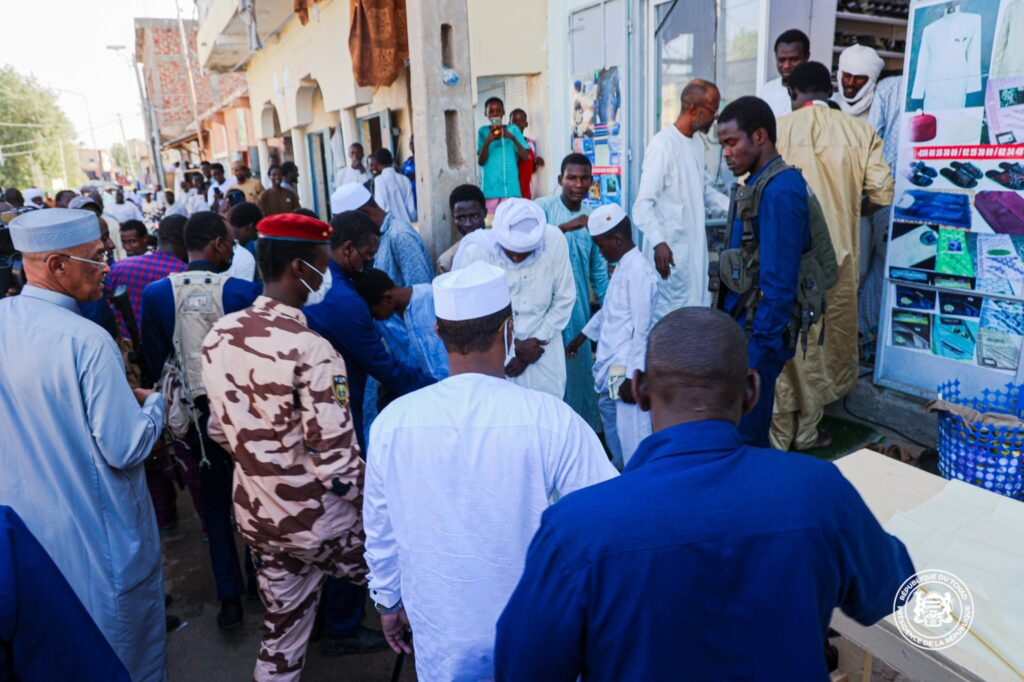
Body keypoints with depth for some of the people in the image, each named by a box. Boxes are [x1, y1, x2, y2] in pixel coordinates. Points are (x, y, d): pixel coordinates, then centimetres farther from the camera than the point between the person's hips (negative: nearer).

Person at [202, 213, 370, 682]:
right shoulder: (313, 352, -27)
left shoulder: (219, 335, -4)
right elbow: (336, 463, -25)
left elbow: (220, 429, 6)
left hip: (255, 513, 7)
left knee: (282, 625, 25)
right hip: (318, 522, -6)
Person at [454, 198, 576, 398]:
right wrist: (515, 345, -10)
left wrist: (538, 341, -7)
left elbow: (564, 299, -3)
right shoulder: (474, 250, -21)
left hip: (541, 350, 2)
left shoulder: (555, 241, -14)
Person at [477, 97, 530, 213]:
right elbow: (480, 161, 2)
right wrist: (488, 141, -14)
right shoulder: (483, 131, 10)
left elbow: (526, 157, 0)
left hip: (511, 188, 0)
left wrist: (512, 138, -14)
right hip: (490, 188, 0)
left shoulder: (513, 129, 9)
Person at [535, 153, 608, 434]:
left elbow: (598, 269, 12)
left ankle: (584, 426, 26)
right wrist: (567, 227, -29)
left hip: (579, 305, 4)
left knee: (580, 363, 11)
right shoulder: (543, 207, -6)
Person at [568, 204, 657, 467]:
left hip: (627, 369, -10)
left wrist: (634, 376, -20)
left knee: (633, 432, -5)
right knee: (610, 413, 24)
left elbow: (642, 330, -20)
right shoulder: (622, 267, 12)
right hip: (613, 363, 10)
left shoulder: (639, 272, -17)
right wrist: (582, 336, 33)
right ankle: (620, 467, 44)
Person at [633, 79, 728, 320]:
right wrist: (658, 242, -32)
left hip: (695, 247, 9)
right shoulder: (663, 144, -15)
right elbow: (643, 203, -20)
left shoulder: (697, 144, 12)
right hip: (670, 249, -9)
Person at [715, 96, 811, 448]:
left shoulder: (779, 191, -16)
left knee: (744, 438, 1)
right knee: (745, 433, 17)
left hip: (756, 335, -9)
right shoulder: (758, 185, 13)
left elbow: (778, 284, -21)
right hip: (740, 326, 9)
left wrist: (758, 352, -20)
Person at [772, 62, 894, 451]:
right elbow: (881, 194, 0)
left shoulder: (778, 131, -5)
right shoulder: (860, 131, 2)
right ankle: (806, 430, 24)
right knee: (829, 338, 15)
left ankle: (780, 435, 14)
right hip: (838, 254, 2)